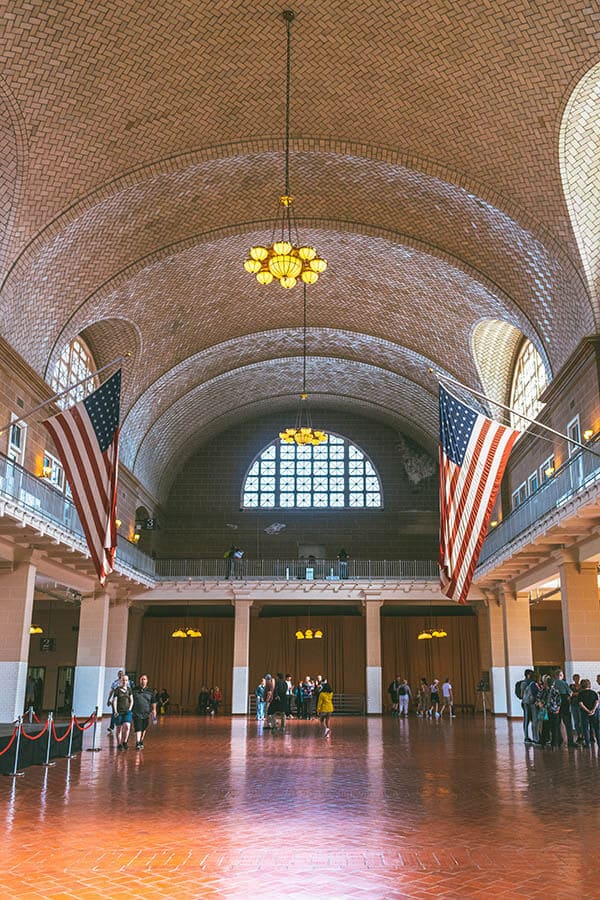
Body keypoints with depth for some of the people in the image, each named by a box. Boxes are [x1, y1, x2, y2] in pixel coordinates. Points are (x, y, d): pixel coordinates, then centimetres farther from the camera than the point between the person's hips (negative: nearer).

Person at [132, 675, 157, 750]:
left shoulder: (150, 691, 6)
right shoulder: (134, 690, 2)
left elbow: (153, 702, 9)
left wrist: (154, 710, 1)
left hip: (146, 713, 3)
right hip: (137, 713, -3)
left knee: (144, 729, 14)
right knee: (138, 729, -13)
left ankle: (141, 742, 30)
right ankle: (137, 744, -15)